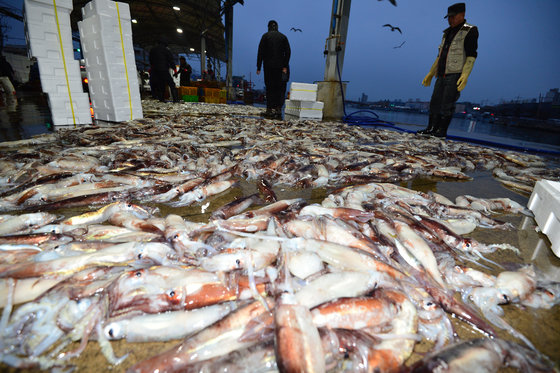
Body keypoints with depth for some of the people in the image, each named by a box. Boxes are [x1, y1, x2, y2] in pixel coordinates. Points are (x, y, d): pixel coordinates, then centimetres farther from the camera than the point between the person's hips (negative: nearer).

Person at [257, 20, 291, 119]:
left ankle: (270, 110, 2)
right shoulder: (283, 37, 9)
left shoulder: (265, 36, 5)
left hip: (269, 66, -1)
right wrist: (285, 66, -5)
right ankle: (278, 109, 0)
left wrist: (258, 67, -1)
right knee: (280, 88, 6)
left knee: (270, 88, 4)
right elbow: (287, 52, -1)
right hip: (280, 66, 1)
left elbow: (261, 52, -2)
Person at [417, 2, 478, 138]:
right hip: (442, 75, 7)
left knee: (447, 104, -11)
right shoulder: (447, 33, 22)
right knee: (435, 102, 2)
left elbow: (471, 56, -11)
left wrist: (465, 75, -23)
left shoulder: (470, 31, -1)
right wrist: (430, 73, 20)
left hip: (455, 75, -7)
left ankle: (442, 131, -8)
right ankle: (431, 129, 6)